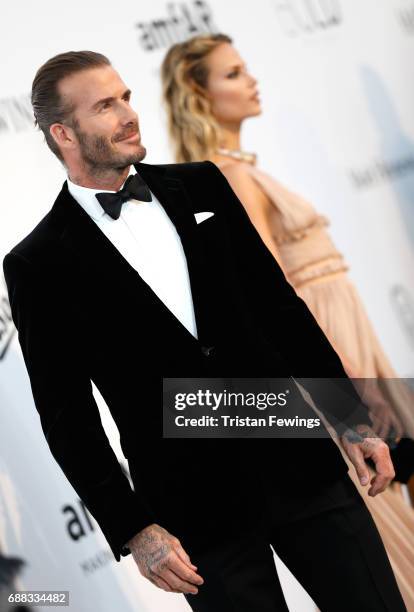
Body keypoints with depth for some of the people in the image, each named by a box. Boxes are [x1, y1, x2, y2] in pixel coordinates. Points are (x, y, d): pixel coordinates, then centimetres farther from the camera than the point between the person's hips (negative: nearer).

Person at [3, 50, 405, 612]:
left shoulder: (201, 187, 8)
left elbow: (279, 304, 11)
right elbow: (66, 414, -3)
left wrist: (352, 419, 9)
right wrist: (134, 530, -8)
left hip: (299, 463, 4)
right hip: (197, 512, -3)